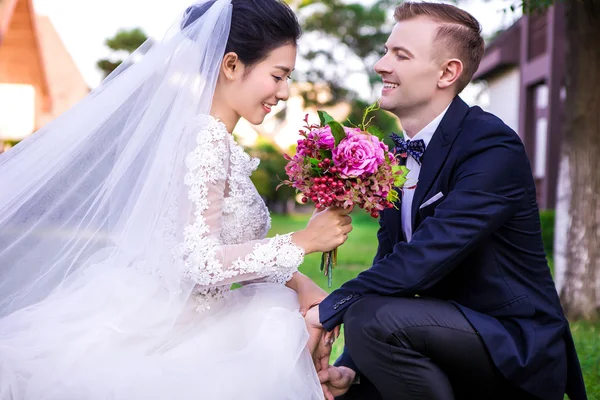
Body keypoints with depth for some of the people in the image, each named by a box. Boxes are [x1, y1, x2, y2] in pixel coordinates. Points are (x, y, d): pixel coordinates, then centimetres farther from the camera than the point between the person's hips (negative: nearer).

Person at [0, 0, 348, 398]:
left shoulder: (216, 140, 8)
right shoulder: (207, 141, -19)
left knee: (312, 308, 7)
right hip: (154, 332, -8)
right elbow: (202, 262, -24)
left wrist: (298, 283, -1)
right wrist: (303, 241, -18)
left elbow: (228, 242, 9)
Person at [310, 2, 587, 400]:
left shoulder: (494, 146, -19)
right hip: (450, 335, 8)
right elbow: (389, 265, 5)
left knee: (373, 317, -29)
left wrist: (327, 310, -20)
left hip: (517, 349, -8)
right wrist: (350, 367, -6)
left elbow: (424, 259, -27)